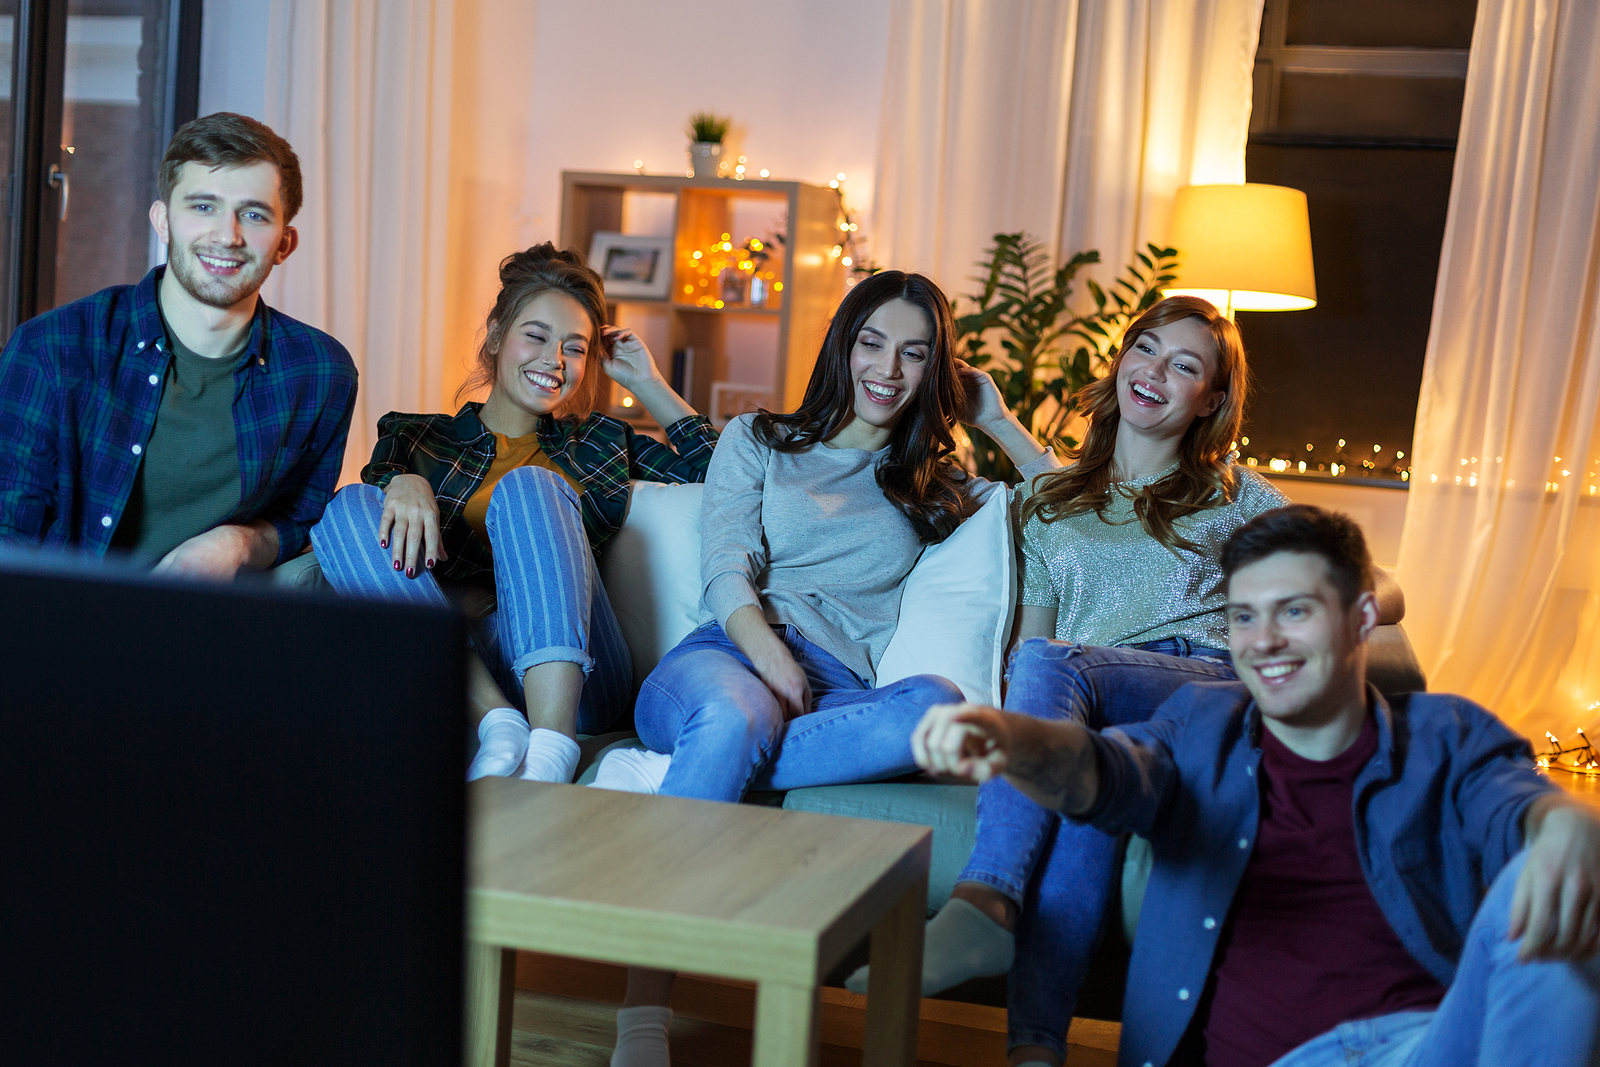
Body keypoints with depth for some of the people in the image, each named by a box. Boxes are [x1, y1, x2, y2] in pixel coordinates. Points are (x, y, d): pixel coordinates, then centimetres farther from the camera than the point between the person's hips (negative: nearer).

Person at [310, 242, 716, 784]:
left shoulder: (599, 441, 28)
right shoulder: (420, 437, 23)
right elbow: (385, 472, 1)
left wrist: (647, 383, 24)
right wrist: (404, 482, -22)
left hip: (570, 677, 0)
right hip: (457, 670, 0)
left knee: (530, 487, -23)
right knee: (350, 507, -19)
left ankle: (551, 747, -45)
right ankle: (495, 721, -37)